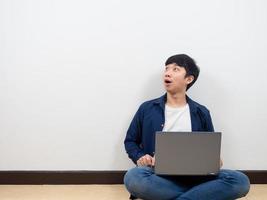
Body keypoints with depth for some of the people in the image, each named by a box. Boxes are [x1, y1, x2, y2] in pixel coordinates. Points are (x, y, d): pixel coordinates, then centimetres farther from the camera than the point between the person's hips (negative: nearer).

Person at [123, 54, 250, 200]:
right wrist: (140, 157, -5)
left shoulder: (201, 113, 13)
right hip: (159, 175, -1)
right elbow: (130, 141, 16)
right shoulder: (147, 108, 10)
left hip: (193, 175, 2)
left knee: (240, 180, -25)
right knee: (133, 177, -37)